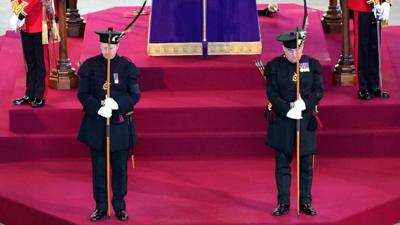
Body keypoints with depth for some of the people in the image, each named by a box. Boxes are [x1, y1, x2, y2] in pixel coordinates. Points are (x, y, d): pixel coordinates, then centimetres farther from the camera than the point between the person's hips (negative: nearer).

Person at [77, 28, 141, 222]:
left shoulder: (126, 66, -2)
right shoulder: (90, 66, -1)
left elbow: (135, 95, -3)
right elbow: (83, 94, -3)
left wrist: (117, 104, -21)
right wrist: (98, 108, -20)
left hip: (120, 124, 0)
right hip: (96, 124, 0)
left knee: (120, 168, 8)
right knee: (99, 168, 6)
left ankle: (120, 206, 20)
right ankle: (100, 206, 17)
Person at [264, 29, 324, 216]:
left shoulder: (313, 64, 2)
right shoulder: (274, 66, -1)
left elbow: (319, 91, -1)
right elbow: (272, 94, -5)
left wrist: (304, 104, -18)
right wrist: (288, 109, -17)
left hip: (306, 121, 1)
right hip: (282, 122, -1)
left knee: (306, 165, 5)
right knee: (282, 165, 4)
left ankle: (305, 202, 14)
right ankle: (283, 202, 10)